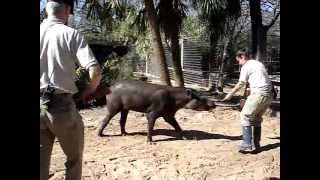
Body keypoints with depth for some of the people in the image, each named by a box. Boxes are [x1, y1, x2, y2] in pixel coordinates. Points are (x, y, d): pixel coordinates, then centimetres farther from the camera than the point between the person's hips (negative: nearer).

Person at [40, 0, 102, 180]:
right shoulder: (71, 34, -7)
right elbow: (95, 71, -17)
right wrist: (89, 90, 3)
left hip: (40, 104, 4)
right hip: (62, 105, -4)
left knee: (42, 161, 14)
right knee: (74, 158, 17)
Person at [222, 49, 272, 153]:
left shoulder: (246, 66, -1)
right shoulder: (259, 63, 23)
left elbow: (240, 84, -1)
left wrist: (230, 95, 10)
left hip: (258, 94, -8)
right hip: (268, 95, 9)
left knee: (245, 116, -2)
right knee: (257, 119, 16)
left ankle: (246, 145, -8)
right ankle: (257, 145, 17)